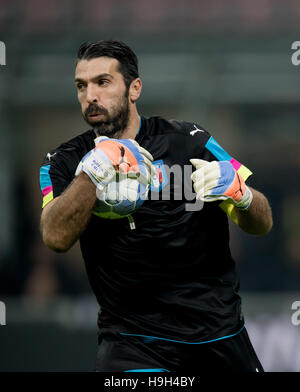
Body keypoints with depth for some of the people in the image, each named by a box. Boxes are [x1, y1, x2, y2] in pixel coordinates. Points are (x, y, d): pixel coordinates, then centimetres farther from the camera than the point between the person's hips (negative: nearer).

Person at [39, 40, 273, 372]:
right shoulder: (65, 163, 4)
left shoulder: (187, 141, 2)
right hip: (132, 340, -2)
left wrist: (239, 193, -20)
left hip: (217, 331, 2)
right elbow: (56, 237, -15)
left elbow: (262, 224, 1)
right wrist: (92, 171, -28)